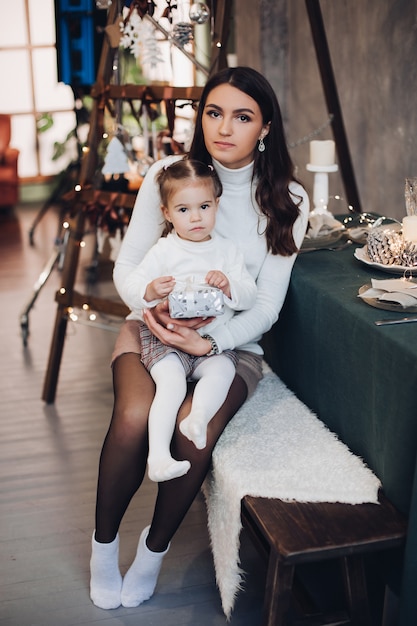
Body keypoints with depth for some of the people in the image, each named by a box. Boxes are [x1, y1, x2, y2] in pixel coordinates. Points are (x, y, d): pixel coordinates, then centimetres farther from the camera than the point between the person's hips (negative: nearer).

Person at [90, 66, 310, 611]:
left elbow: (267, 305, -5)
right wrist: (155, 306, -18)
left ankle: (156, 545, 2)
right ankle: (104, 540, 1)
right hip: (153, 326, 1)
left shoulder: (288, 201, -3)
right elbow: (127, 266, 2)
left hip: (233, 341, 0)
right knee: (134, 417, -30)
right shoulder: (168, 175, -2)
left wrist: (211, 340, -21)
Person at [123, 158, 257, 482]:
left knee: (222, 370, -28)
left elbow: (250, 296, 4)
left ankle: (198, 418, -38)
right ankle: (158, 455, -28)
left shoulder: (228, 250, 8)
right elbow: (131, 288, -5)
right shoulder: (163, 251, 1)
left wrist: (228, 285, -18)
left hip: (213, 338, 3)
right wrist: (151, 290, -28)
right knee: (171, 382, -25)